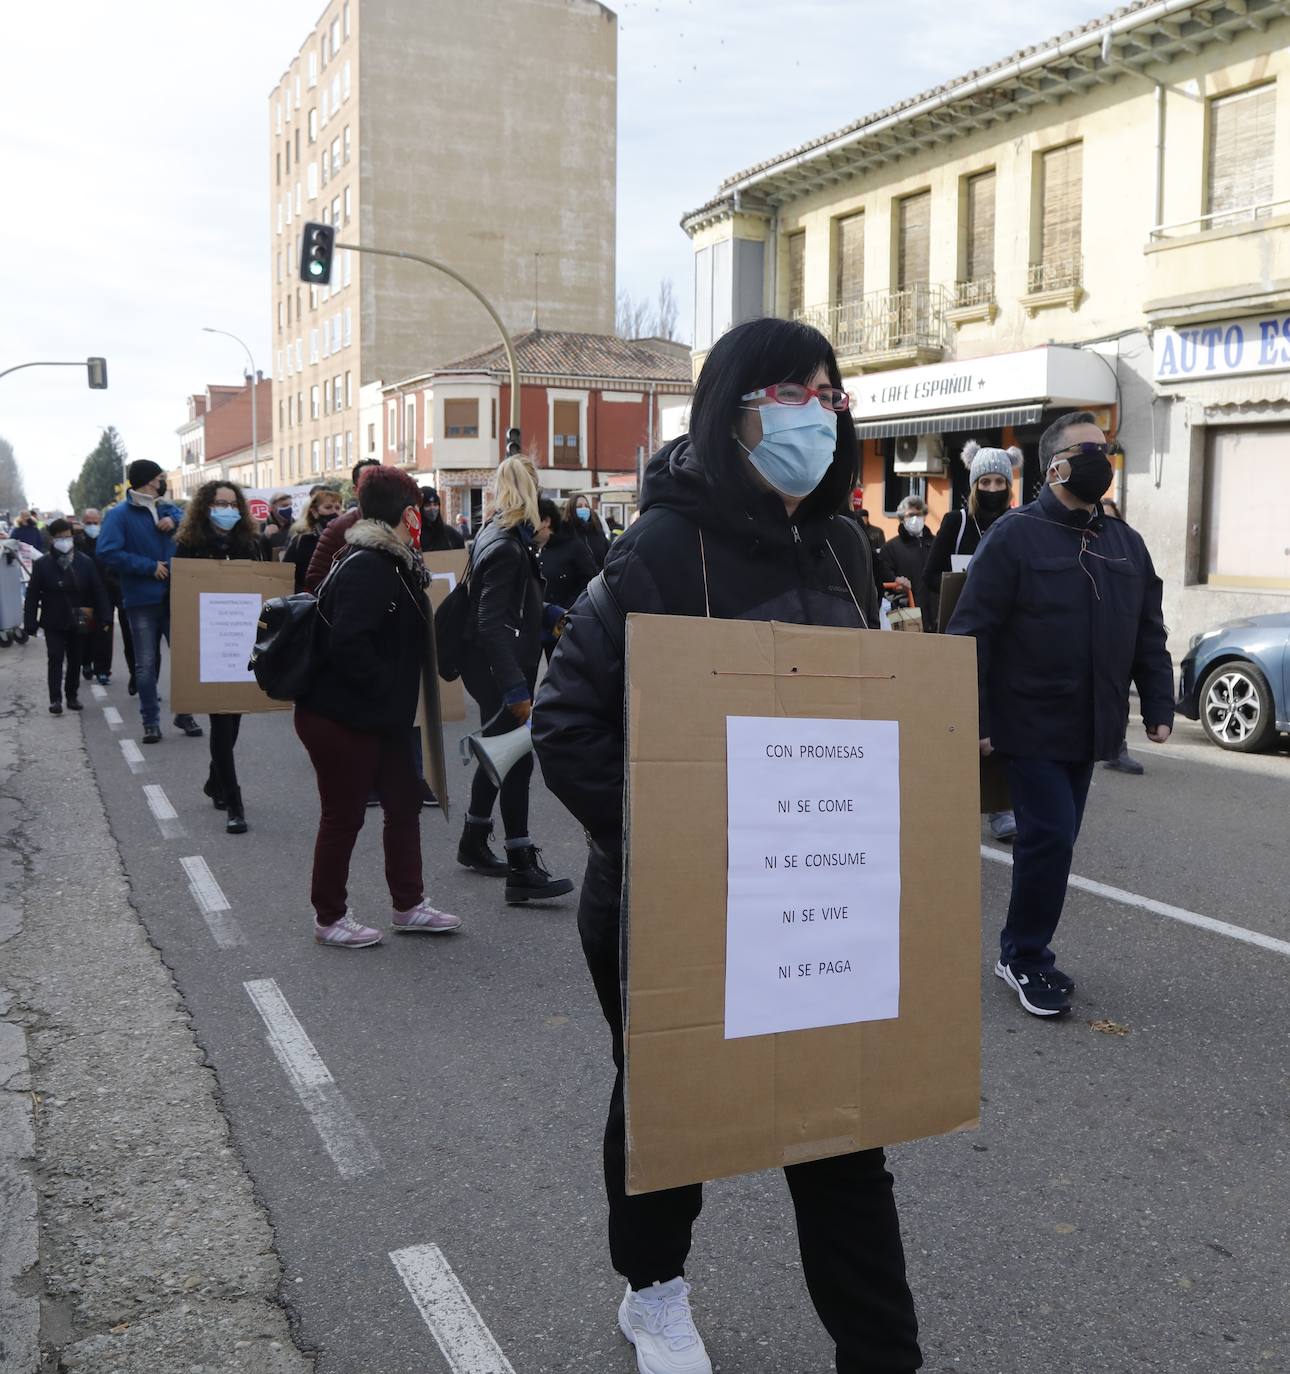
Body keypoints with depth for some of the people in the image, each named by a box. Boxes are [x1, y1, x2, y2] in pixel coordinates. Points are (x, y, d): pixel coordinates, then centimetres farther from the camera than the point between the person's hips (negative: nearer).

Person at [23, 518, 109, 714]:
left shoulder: (85, 562, -3)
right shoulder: (42, 564, -4)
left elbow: (97, 591, -2)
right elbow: (32, 595, -4)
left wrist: (103, 617, -9)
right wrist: (30, 623, -8)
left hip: (78, 622, 1)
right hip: (54, 623, -1)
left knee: (75, 661, 10)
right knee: (55, 659, -5)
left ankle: (72, 696, 22)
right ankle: (55, 699, -4)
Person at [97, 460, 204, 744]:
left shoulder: (166, 509, 10)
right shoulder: (120, 514, -7)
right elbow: (107, 553, -17)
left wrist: (175, 521, -5)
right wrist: (149, 566, -17)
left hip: (173, 596, 5)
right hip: (142, 600, -4)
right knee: (146, 662, 4)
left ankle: (184, 714, 19)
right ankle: (151, 720, 13)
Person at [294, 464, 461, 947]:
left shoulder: (392, 563, 10)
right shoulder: (367, 567, -22)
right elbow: (348, 644, -30)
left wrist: (398, 697, 12)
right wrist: (388, 686, -20)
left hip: (379, 715, 10)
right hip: (340, 717, -10)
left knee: (404, 803, 15)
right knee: (343, 816, 4)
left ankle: (409, 905, 28)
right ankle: (329, 918, 20)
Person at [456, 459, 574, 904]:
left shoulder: (493, 536, 12)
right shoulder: (505, 548, -19)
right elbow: (491, 625, -26)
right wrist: (516, 690, -29)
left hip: (499, 667, 11)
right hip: (498, 669, -11)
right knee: (516, 761, -9)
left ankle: (473, 843, 35)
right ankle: (521, 869, -6)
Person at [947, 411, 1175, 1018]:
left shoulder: (1125, 542, 11)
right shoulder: (1014, 536, -10)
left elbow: (1148, 633, 17)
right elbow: (972, 632, -13)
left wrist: (1158, 706, 9)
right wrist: (971, 719, -17)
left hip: (1088, 728, 7)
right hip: (1033, 725, -7)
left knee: (1054, 839, 12)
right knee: (1051, 837, -8)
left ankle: (1023, 952, 26)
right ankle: (1025, 958, 9)